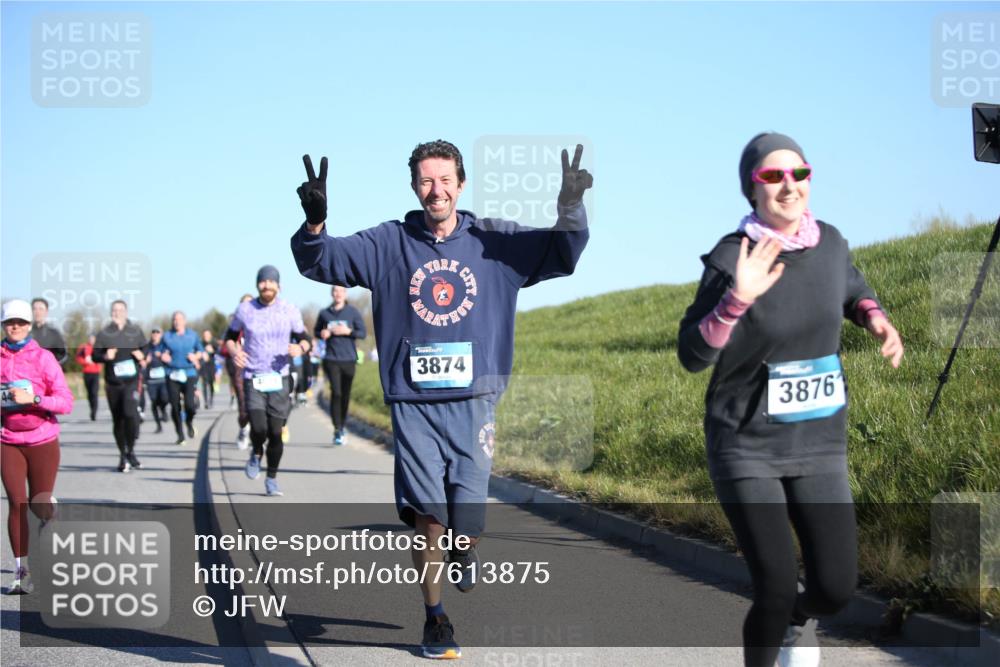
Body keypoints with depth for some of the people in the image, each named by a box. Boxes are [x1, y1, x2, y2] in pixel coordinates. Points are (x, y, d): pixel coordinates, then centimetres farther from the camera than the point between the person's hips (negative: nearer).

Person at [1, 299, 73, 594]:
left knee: (39, 505, 4)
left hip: (43, 440, -1)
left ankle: (50, 504, 41)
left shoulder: (43, 358, -4)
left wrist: (33, 398, -21)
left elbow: (66, 402, -8)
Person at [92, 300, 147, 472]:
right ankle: (123, 456, 19)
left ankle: (130, 451, -1)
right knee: (117, 420, 6)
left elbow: (145, 349, 16)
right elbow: (94, 355, 6)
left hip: (131, 380, -2)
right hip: (113, 382, 2)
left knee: (130, 413, -20)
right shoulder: (104, 334, 6)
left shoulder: (135, 331, 7)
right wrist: (105, 356, -14)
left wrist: (142, 356, -6)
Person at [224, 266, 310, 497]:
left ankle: (272, 478, 19)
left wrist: (300, 348, -14)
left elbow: (304, 339, 10)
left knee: (276, 432, 0)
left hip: (279, 380, 1)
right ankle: (256, 454, 18)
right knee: (259, 428, -18)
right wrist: (234, 351, -8)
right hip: (253, 379, -1)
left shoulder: (290, 311, 2)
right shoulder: (245, 310, 1)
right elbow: (230, 336, 14)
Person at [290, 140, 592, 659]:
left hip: (474, 403, 0)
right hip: (414, 403, 0)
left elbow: (563, 254, -1)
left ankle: (464, 551, 33)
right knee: (428, 517, -7)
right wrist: (314, 223, -23)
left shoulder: (496, 243, 4)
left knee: (466, 524, -6)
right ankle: (433, 616, 15)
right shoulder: (388, 245, 4)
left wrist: (571, 208, -22)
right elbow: (319, 263, 0)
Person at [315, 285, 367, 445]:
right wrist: (322, 334, -4)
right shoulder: (324, 313, 6)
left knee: (346, 395, 6)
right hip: (331, 360, -1)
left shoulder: (352, 312, 3)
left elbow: (363, 333, 3)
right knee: (336, 392, -13)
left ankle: (342, 427, 23)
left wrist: (348, 331, -13)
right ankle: (337, 430, -11)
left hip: (349, 360, 1)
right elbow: (316, 332, 18)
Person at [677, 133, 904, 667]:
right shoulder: (732, 258, -16)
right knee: (776, 589, -10)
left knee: (836, 588, -1)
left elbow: (851, 290, 21)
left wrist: (875, 318, 0)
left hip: (819, 444, 4)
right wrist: (737, 298, -33)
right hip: (747, 448, -4)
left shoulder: (829, 241, -2)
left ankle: (799, 618, 36)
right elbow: (692, 356, -19)